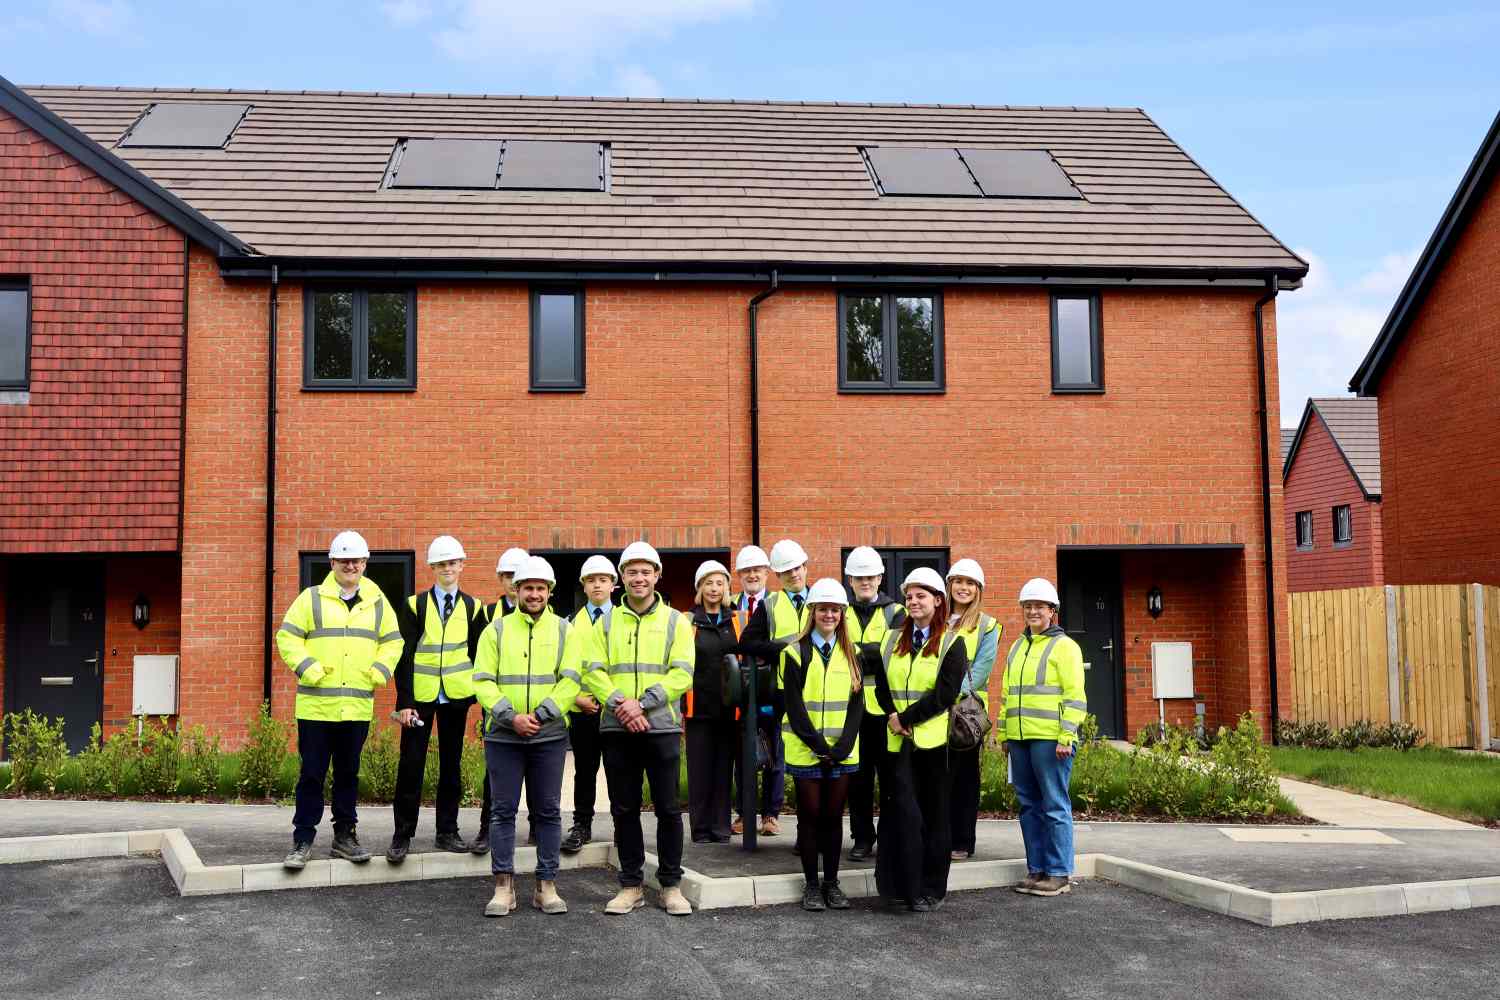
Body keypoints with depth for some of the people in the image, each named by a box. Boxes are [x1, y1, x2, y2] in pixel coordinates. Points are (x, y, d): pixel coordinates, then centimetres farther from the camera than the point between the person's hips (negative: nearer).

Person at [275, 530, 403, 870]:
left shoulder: (377, 602, 10)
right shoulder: (312, 598, 2)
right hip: (316, 705, -3)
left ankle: (344, 835, 22)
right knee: (311, 774, 1)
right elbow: (287, 636, 1)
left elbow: (393, 641, 17)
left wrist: (381, 670, 0)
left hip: (358, 707, 3)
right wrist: (307, 668, -11)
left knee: (348, 773, 12)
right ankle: (303, 839, 10)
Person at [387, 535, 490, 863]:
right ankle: (402, 836, 7)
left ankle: (447, 832, 18)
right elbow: (405, 656, -3)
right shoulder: (415, 605, 1)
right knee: (411, 765, -1)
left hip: (456, 697, 2)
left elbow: (478, 657, 9)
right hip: (420, 696, -2)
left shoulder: (473, 608, 7)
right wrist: (404, 702, -9)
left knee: (451, 764, 9)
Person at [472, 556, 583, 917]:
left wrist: (539, 715, -15)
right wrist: (511, 716, -14)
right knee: (504, 810, 3)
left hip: (549, 736, 0)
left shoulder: (563, 630, 6)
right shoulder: (496, 630, 6)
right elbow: (482, 681, -1)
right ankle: (503, 887, 11)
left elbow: (571, 680, -3)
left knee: (548, 811, 5)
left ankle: (546, 886, 13)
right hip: (503, 736, 0)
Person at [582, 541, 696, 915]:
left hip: (661, 727, -2)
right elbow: (594, 671, 2)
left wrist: (642, 702, -15)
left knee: (668, 809, 2)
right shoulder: (606, 622, 10)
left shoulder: (675, 621, 4)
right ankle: (631, 886, 18)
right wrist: (620, 704, -15)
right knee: (624, 810, 8)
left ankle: (671, 885, 13)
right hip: (617, 729, 2)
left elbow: (682, 673, -5)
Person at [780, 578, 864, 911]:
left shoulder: (851, 654, 8)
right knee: (810, 816, 3)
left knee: (833, 817, 7)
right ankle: (812, 884, 12)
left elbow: (857, 704, 3)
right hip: (806, 750, -2)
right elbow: (794, 707, -7)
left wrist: (843, 745, -9)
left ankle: (832, 883, 16)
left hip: (842, 751, 2)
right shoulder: (796, 654, -2)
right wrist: (819, 745, -13)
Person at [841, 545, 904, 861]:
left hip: (885, 705, -2)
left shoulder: (895, 613, 5)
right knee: (857, 776, 7)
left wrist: (855, 652, -14)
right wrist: (871, 655, -13)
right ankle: (862, 838, 16)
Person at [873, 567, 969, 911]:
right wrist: (892, 717, -8)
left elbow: (943, 694, -11)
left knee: (935, 816, 5)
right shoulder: (893, 641, 14)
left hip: (935, 740, -3)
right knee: (904, 812, -6)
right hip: (899, 741, 3)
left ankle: (932, 890, 14)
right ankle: (906, 884, 1)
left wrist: (905, 718, -13)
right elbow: (881, 687, 10)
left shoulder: (951, 644, -1)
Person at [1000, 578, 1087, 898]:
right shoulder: (1017, 647, 19)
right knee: (1029, 805, 10)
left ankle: (1059, 874, 4)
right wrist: (1004, 734, 18)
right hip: (1019, 739, 7)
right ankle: (1036, 869, 18)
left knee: (1054, 806, -3)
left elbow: (1075, 696, -10)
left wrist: (1066, 737, -16)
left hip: (1050, 739, -7)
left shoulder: (1064, 646, -3)